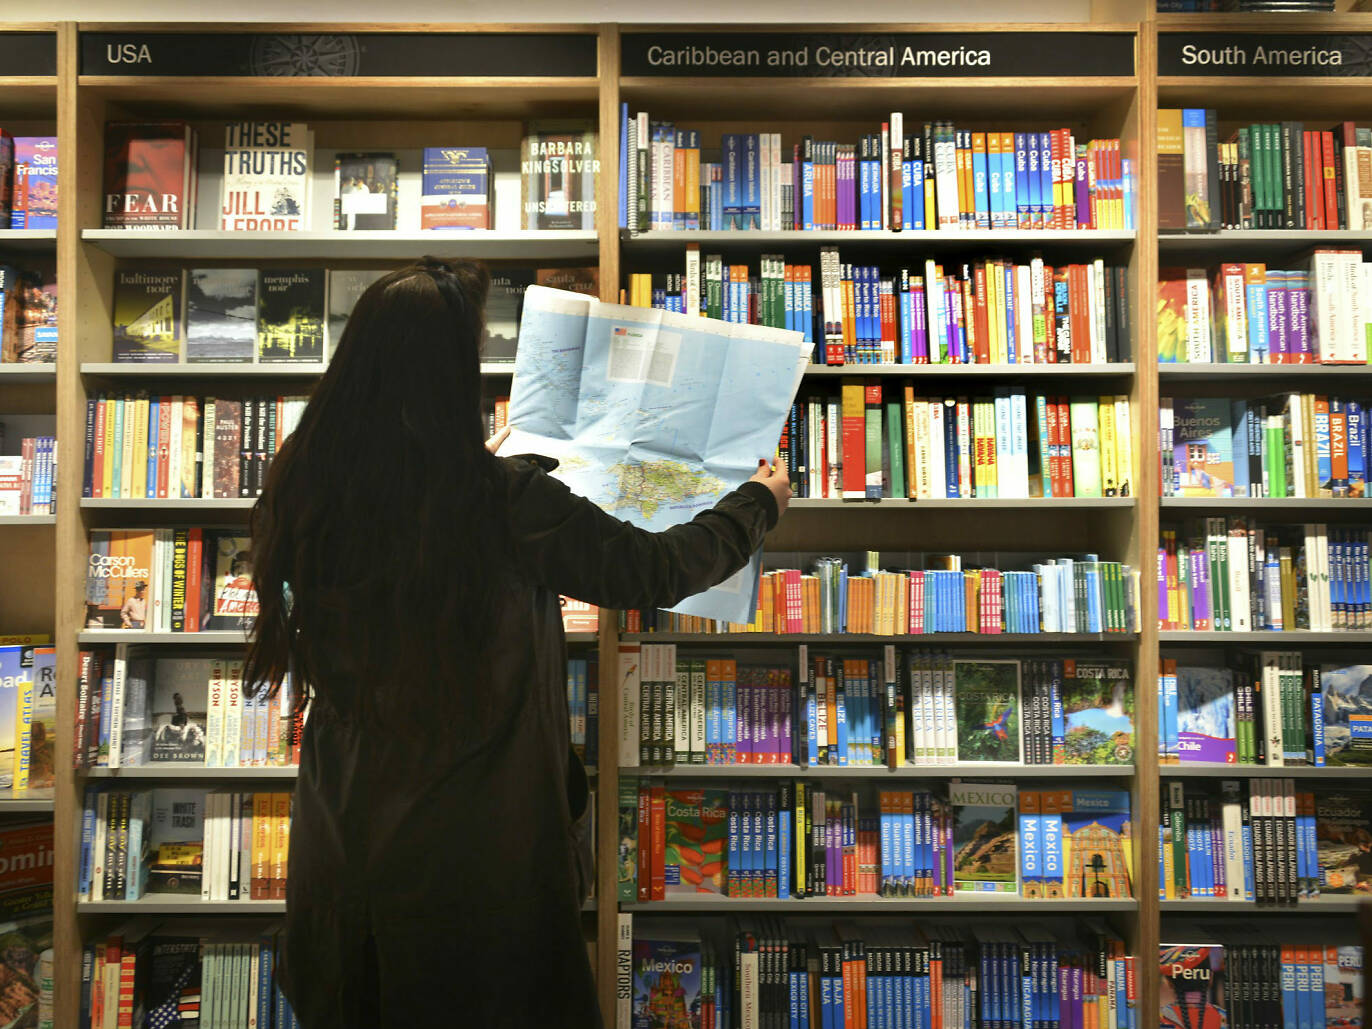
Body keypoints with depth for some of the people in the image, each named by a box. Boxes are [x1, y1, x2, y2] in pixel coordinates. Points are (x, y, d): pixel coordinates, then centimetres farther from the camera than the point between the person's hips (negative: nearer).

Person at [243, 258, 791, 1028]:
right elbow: (657, 572, -14)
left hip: (345, 831, 5)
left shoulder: (301, 483, -10)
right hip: (475, 844, -5)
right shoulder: (504, 499, -24)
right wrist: (760, 501, 5)